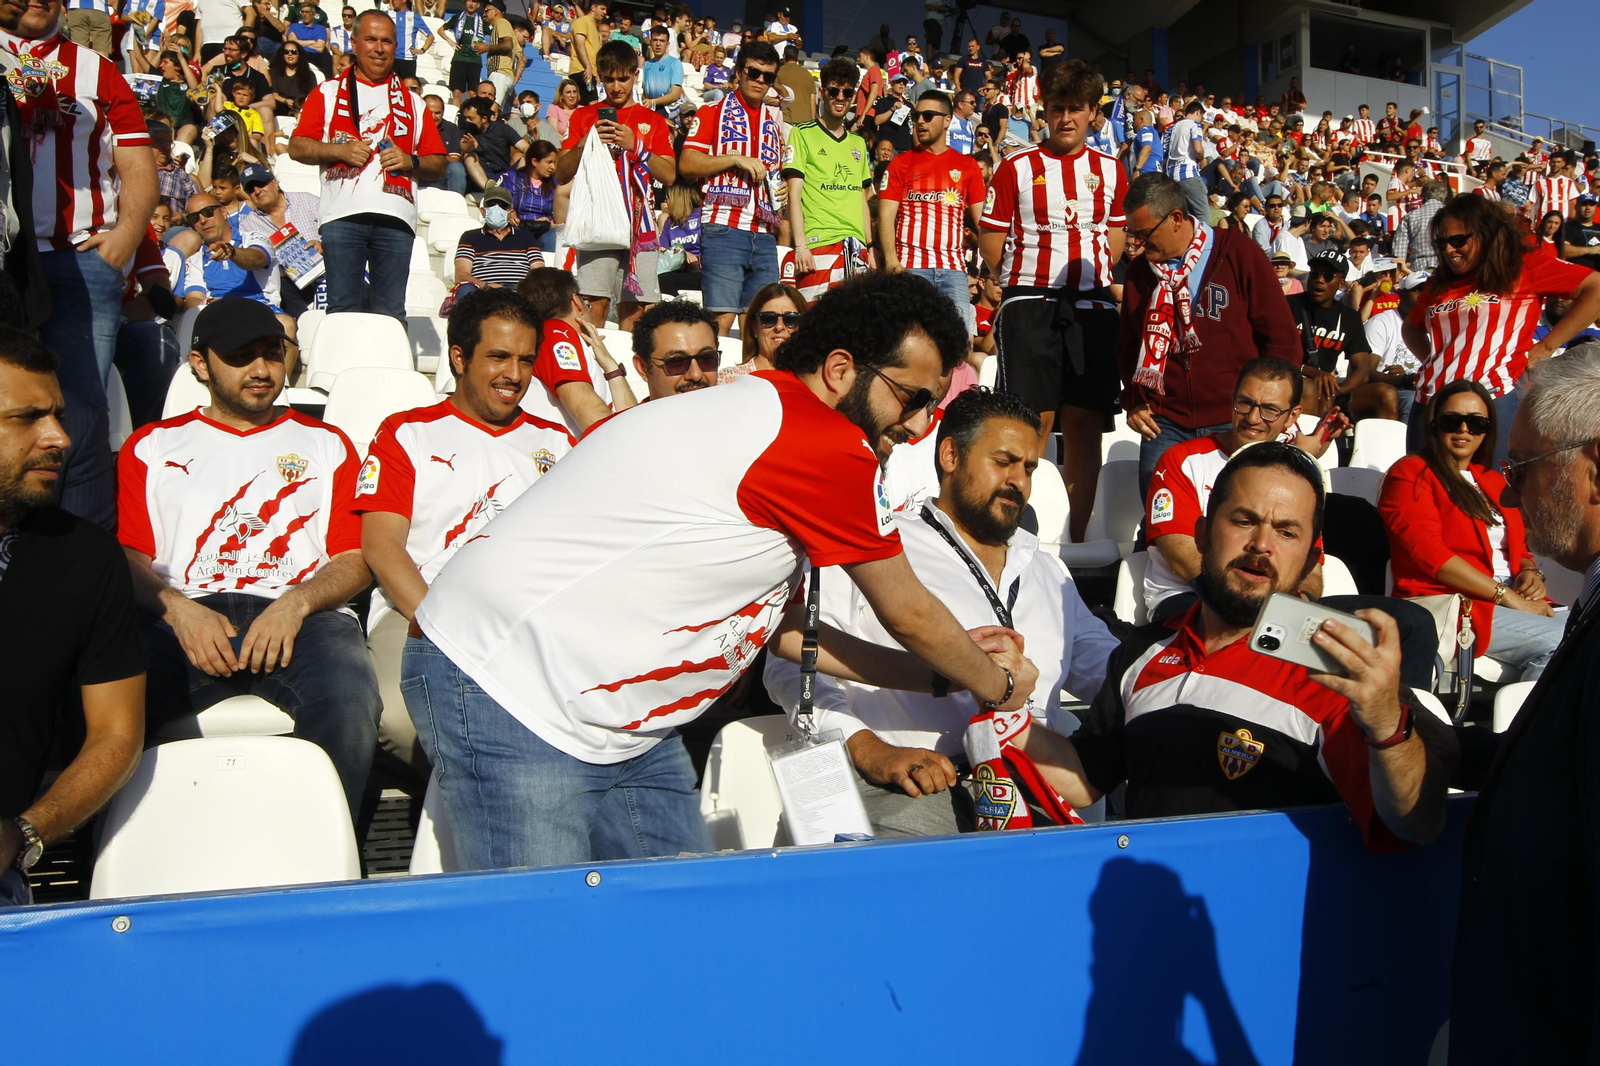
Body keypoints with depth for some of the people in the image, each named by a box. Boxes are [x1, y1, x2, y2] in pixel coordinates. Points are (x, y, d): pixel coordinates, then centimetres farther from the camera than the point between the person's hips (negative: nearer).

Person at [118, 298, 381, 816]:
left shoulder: (325, 445, 25)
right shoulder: (152, 446, 25)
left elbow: (357, 559, 13)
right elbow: (128, 556, 12)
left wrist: (295, 603, -8)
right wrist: (177, 610, -11)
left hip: (300, 615, 0)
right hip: (183, 618, 1)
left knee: (347, 702, -35)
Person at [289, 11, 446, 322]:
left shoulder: (413, 102, 21)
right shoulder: (329, 93, 16)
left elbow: (438, 166, 17)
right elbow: (296, 147, 8)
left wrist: (411, 162, -3)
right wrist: (341, 149, -7)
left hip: (395, 216, 1)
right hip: (343, 214, -1)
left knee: (391, 313, -3)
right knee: (343, 309, -5)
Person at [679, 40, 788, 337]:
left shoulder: (774, 122, 23)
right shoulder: (713, 111, 7)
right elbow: (687, 165, -3)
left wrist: (781, 189, 10)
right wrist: (735, 158, -11)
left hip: (764, 235, 6)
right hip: (723, 229, -5)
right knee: (722, 318, -13)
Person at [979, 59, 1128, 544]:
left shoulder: (1110, 171, 13)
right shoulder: (1017, 167, 3)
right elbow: (990, 241, 3)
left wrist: (1097, 278, 5)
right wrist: (1028, 281, 1)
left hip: (1093, 307, 3)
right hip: (1029, 304, -3)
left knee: (1085, 422, 3)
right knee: (1033, 422, -7)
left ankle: (1076, 539, 11)